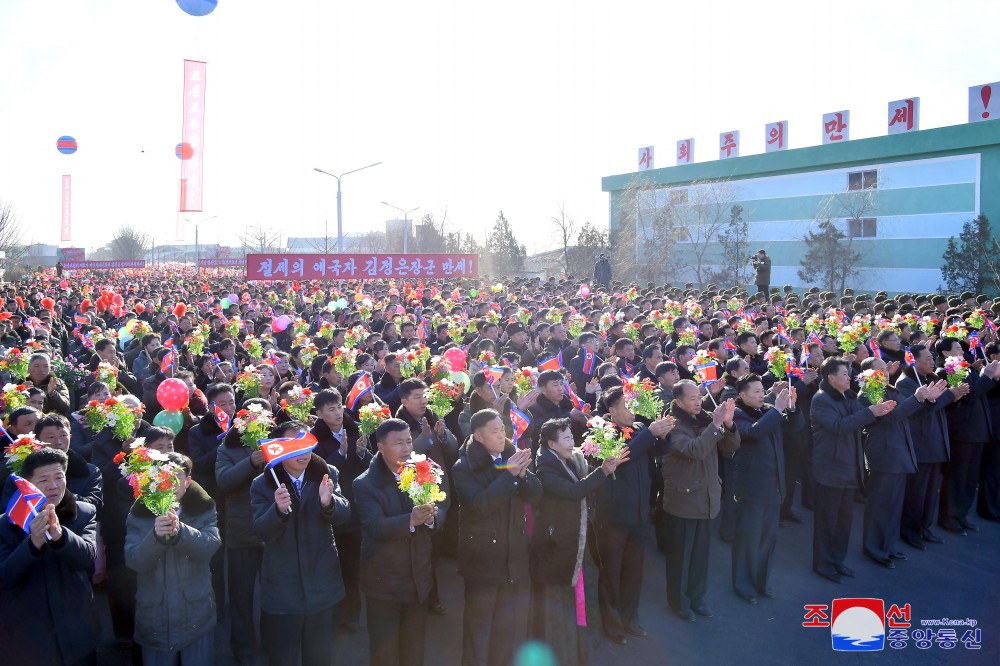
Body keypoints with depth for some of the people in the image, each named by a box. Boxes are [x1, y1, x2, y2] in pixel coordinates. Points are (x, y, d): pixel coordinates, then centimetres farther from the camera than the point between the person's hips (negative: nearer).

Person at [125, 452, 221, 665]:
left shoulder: (204, 508, -3)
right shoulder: (139, 514, -3)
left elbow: (210, 545, -17)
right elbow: (134, 561, -13)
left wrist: (180, 531, -34)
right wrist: (156, 536, -32)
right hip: (154, 620, 0)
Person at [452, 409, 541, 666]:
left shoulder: (513, 456, 2)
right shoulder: (464, 468, -12)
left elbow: (535, 494, -2)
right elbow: (480, 504, -25)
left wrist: (522, 472, -22)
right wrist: (509, 473, -26)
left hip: (515, 556, 5)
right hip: (482, 557, -5)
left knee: (514, 622, 16)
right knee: (479, 624, 9)